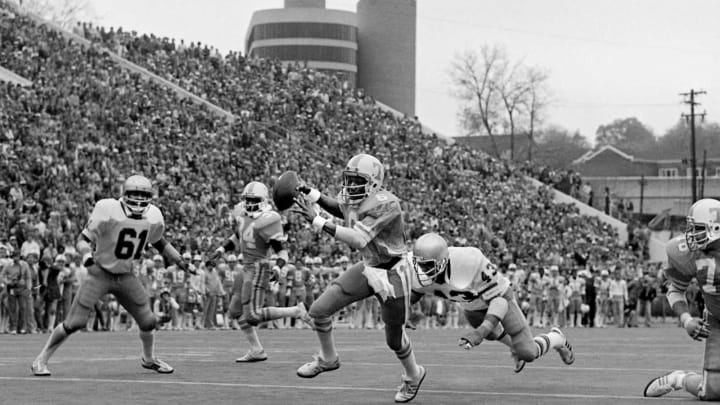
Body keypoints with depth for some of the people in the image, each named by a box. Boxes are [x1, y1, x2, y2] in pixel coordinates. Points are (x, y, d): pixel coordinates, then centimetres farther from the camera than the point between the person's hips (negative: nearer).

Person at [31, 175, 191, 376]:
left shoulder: (153, 218, -5)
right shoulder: (108, 212, -23)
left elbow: (159, 241, 16)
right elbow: (83, 239, -19)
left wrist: (180, 261, 14)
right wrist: (88, 259, -37)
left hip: (126, 275, 5)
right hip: (100, 274, -5)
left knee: (148, 322, 4)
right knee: (74, 322, -9)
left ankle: (149, 359, 33)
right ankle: (41, 360, 5)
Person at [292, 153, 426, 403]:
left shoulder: (385, 205, -30)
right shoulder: (351, 198, -6)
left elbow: (358, 240, -38)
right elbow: (342, 210, 21)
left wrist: (317, 221, -39)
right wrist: (313, 196, 5)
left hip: (393, 273, -7)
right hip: (368, 269, 7)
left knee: (394, 339, 9)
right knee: (319, 310, -2)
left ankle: (413, 376, 39)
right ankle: (327, 359, 23)